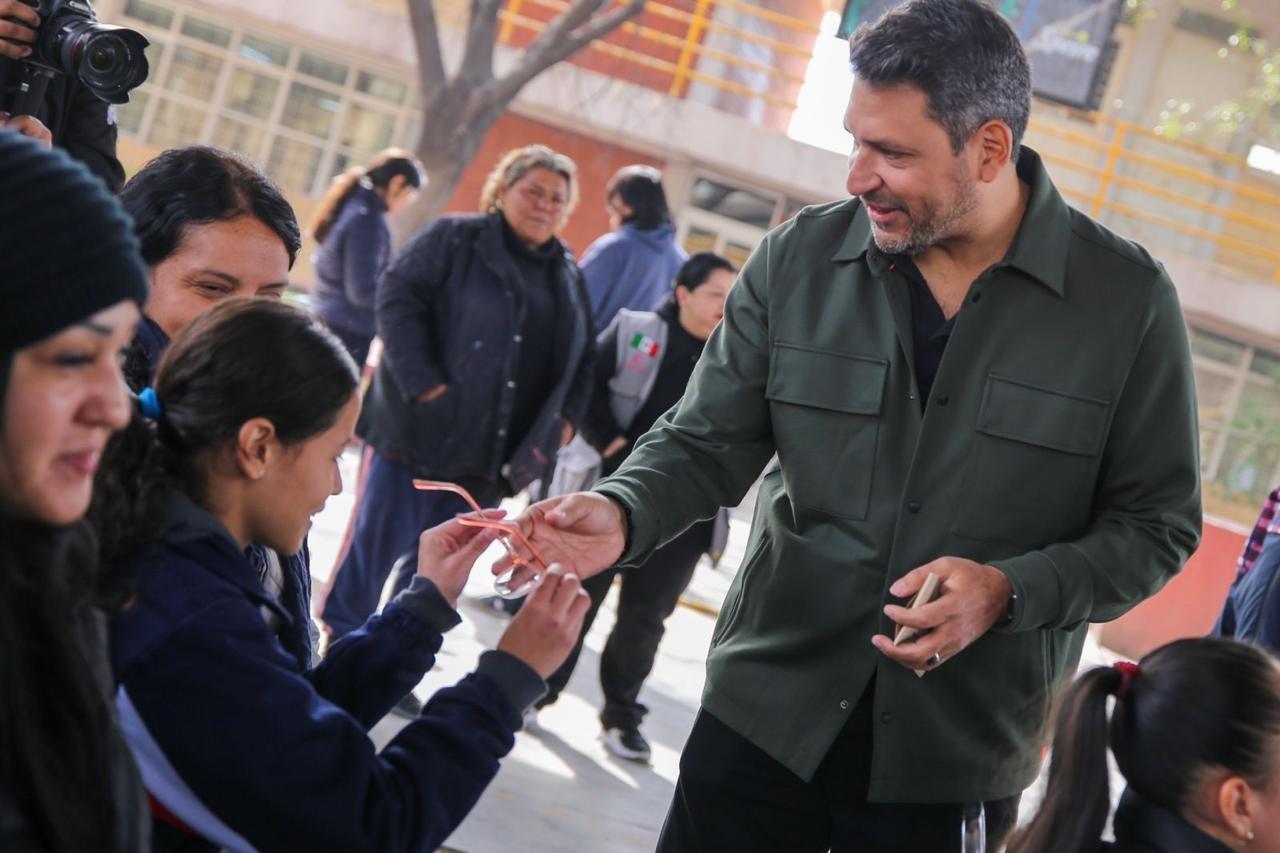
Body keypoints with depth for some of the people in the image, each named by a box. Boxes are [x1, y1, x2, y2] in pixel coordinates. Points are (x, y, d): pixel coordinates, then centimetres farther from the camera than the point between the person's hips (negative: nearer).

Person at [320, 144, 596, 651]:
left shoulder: (568, 276, 15)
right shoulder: (456, 238, -2)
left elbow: (584, 359, 20)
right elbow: (398, 300, -11)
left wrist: (567, 417, 4)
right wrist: (424, 382, -20)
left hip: (488, 458, 5)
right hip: (418, 431, -5)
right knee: (375, 544, 2)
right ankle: (337, 644, 18)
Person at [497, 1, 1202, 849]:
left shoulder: (1126, 300, -9)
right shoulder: (800, 258, -4)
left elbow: (1157, 523, -3)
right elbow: (706, 443, 2)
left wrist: (1010, 592, -19)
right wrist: (622, 515, -18)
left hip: (957, 759, -1)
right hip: (763, 716, 1)